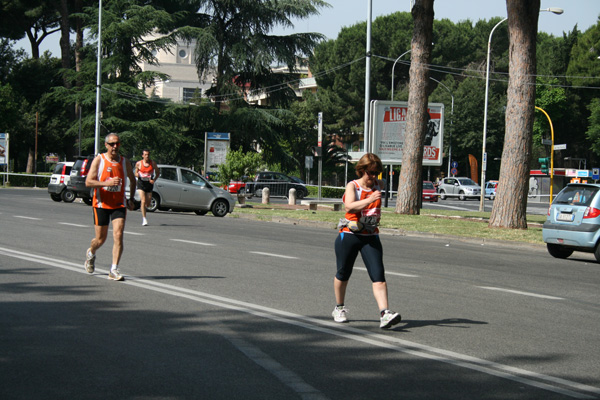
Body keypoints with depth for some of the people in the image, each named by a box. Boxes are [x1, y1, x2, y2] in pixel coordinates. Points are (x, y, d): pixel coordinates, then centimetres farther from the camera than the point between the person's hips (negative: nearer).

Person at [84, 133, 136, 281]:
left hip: (119, 205, 2)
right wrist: (107, 183, -25)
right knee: (101, 239, 6)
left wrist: (131, 199, 12)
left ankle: (114, 270, -11)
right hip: (101, 204, -2)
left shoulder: (124, 162, 6)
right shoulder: (99, 160, -5)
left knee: (118, 235, -14)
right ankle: (91, 253, 40)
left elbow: (132, 180, 22)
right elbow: (88, 182, -11)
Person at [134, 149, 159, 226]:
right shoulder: (138, 163, -3)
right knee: (143, 201, -16)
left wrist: (154, 180, -7)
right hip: (141, 183, -2)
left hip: (149, 184, 2)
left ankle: (142, 208, 43)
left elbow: (158, 172, 8)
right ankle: (144, 219, -12)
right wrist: (137, 174, -15)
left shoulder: (153, 163, -3)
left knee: (148, 204, 6)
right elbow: (136, 173, 9)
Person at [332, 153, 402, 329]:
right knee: (343, 274, 11)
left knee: (378, 275, -13)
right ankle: (339, 308, 33)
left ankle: (385, 314, -23)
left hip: (371, 237, 3)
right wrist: (369, 200, -41)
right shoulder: (352, 186, -7)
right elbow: (350, 206, -29)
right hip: (349, 235, -3)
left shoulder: (377, 186, 7)